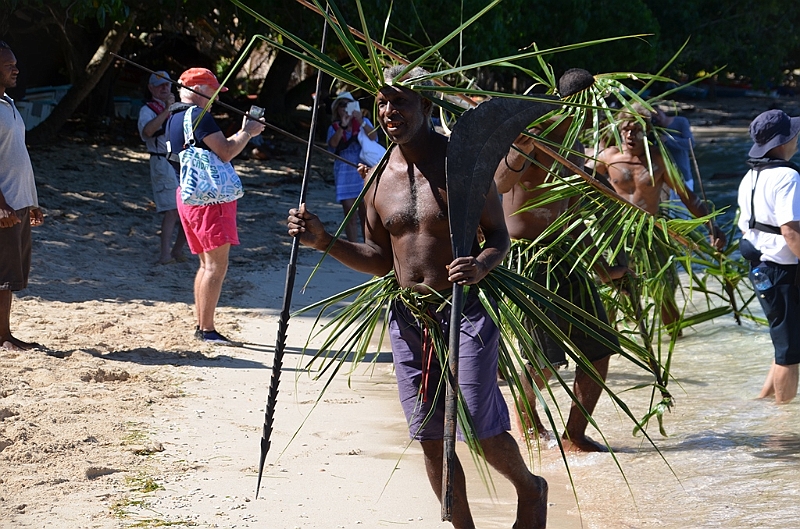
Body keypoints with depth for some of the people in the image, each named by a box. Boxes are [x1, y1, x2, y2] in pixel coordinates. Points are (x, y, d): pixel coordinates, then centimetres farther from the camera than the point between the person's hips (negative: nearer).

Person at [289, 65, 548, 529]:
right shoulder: (380, 180, 7)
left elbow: (499, 236, -3)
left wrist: (480, 266, -25)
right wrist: (324, 241, 1)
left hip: (466, 311, -5)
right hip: (408, 317, 5)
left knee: (481, 429, -5)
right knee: (429, 436, 7)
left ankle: (530, 490, 26)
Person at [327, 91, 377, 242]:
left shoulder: (363, 122, 6)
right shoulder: (334, 128, 6)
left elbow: (373, 136, -12)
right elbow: (333, 143, -13)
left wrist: (361, 122, -26)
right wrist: (342, 126, -25)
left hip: (363, 171, 0)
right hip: (345, 174, 0)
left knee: (365, 214, 0)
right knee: (350, 214, -2)